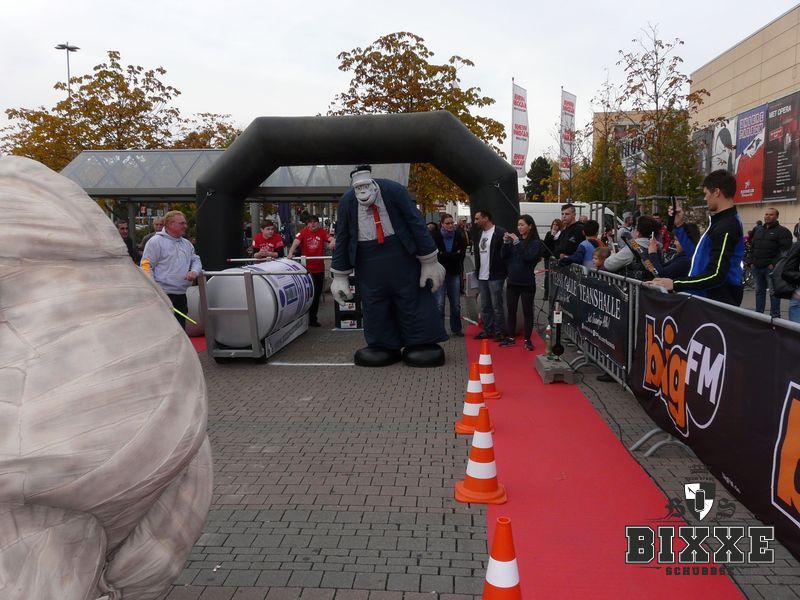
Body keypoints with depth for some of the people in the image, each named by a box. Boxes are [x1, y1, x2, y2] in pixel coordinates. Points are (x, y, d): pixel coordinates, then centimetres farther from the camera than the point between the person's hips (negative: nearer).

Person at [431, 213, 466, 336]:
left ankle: (456, 329, 22)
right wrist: (454, 255, -11)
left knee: (456, 304, 9)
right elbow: (437, 255, -12)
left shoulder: (458, 235, 3)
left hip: (454, 273, 3)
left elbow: (462, 254, -1)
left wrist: (445, 255, -8)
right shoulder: (435, 236, -5)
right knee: (439, 304, -5)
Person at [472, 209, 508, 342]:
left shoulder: (500, 232, -12)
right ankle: (487, 330, 23)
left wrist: (502, 271, -14)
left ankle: (499, 332, 9)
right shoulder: (478, 233, 12)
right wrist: (477, 270, 13)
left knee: (497, 306, -1)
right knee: (484, 306, 13)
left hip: (495, 276, -7)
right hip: (482, 276, 7)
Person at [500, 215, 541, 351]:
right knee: (511, 310, 10)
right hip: (512, 281, 4)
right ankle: (511, 337, 21)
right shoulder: (514, 238, 6)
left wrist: (517, 243, -25)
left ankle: (527, 339, 12)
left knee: (527, 311, 4)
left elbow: (528, 257, -22)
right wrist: (506, 243, -11)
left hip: (527, 283, -4)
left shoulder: (535, 242, -6)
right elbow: (504, 257, 4)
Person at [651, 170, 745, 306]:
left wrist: (675, 284, -23)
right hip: (713, 301, 10)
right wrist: (679, 226, 16)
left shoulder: (726, 227, -18)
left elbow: (716, 275, -25)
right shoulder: (723, 221, 14)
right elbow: (697, 254, 18)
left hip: (718, 304, -10)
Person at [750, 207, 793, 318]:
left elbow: (785, 250, -12)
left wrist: (774, 264, -17)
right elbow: (752, 247, 24)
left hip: (771, 267, -7)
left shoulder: (782, 231, -4)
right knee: (759, 291, 13)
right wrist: (752, 261, 13)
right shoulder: (758, 230, 18)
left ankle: (775, 316, 2)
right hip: (757, 267, 7)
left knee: (773, 292, -3)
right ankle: (758, 313, 21)